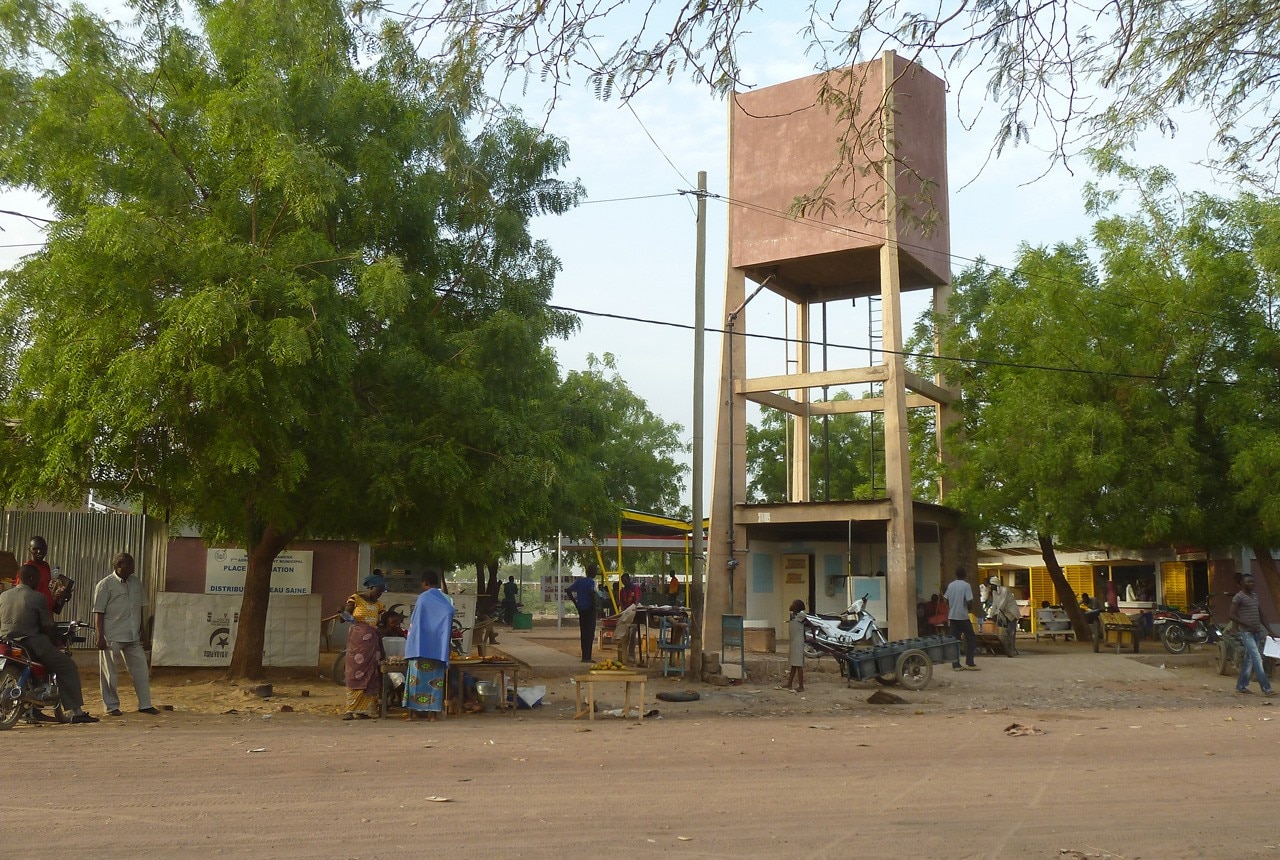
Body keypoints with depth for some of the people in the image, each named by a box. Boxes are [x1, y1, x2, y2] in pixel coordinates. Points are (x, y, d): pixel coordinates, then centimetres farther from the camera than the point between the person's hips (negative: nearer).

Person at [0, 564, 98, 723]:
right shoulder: (37, 598, -9)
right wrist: (55, 643, 8)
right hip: (32, 643, -6)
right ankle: (76, 712, -4)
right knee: (68, 667, 3)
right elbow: (47, 626, -7)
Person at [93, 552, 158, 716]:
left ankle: (145, 704, 12)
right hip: (112, 638, -6)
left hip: (133, 636, 6)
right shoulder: (105, 585, -7)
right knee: (110, 673, 3)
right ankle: (112, 707, 14)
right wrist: (100, 637, -14)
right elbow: (98, 613, -8)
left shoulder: (136, 582, 11)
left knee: (141, 670, 5)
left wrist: (141, 631, 16)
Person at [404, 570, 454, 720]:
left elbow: (413, 622, -3)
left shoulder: (423, 598, -6)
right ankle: (433, 712, 5)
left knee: (417, 677, 2)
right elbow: (449, 629, 5)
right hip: (439, 648, 4)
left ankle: (413, 711, 2)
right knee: (435, 679, 6)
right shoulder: (447, 601, 6)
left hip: (420, 646, -4)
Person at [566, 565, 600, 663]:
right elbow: (592, 592, -28)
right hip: (589, 610, -6)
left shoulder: (579, 580, 9)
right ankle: (587, 657, -4)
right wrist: (594, 605, -16)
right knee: (590, 633, -2)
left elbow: (569, 590, 6)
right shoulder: (591, 582, -10)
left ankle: (584, 656, 15)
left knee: (583, 633, 13)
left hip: (581, 610, 6)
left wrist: (575, 602, 9)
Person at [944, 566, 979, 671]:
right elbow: (969, 602, -15)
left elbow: (946, 601, 10)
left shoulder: (950, 585, 7)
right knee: (971, 639, 7)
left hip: (952, 616, 5)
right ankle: (969, 663, 2)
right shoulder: (966, 585, -9)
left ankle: (956, 664, 3)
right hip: (963, 616, -5)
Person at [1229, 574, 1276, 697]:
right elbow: (1232, 615, -12)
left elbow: (1260, 613, 23)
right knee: (1257, 658, -14)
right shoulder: (1238, 597, -8)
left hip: (1256, 632, 8)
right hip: (1246, 632, -8)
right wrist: (1248, 625, -19)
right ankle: (1266, 688, -17)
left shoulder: (1255, 596, 15)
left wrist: (1265, 629, 16)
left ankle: (1241, 686, 17)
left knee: (1249, 659, 10)